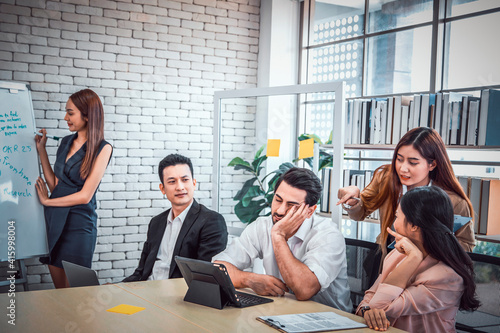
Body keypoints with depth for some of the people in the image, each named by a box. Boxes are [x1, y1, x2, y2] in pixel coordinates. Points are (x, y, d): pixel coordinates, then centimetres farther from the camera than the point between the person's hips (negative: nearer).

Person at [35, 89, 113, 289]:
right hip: (53, 219, 6)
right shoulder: (66, 142, 10)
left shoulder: (102, 148, -9)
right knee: (58, 288, 10)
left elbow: (85, 196, -13)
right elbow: (54, 185, 7)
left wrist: (47, 201, -3)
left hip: (78, 223, -5)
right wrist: (41, 150, 6)